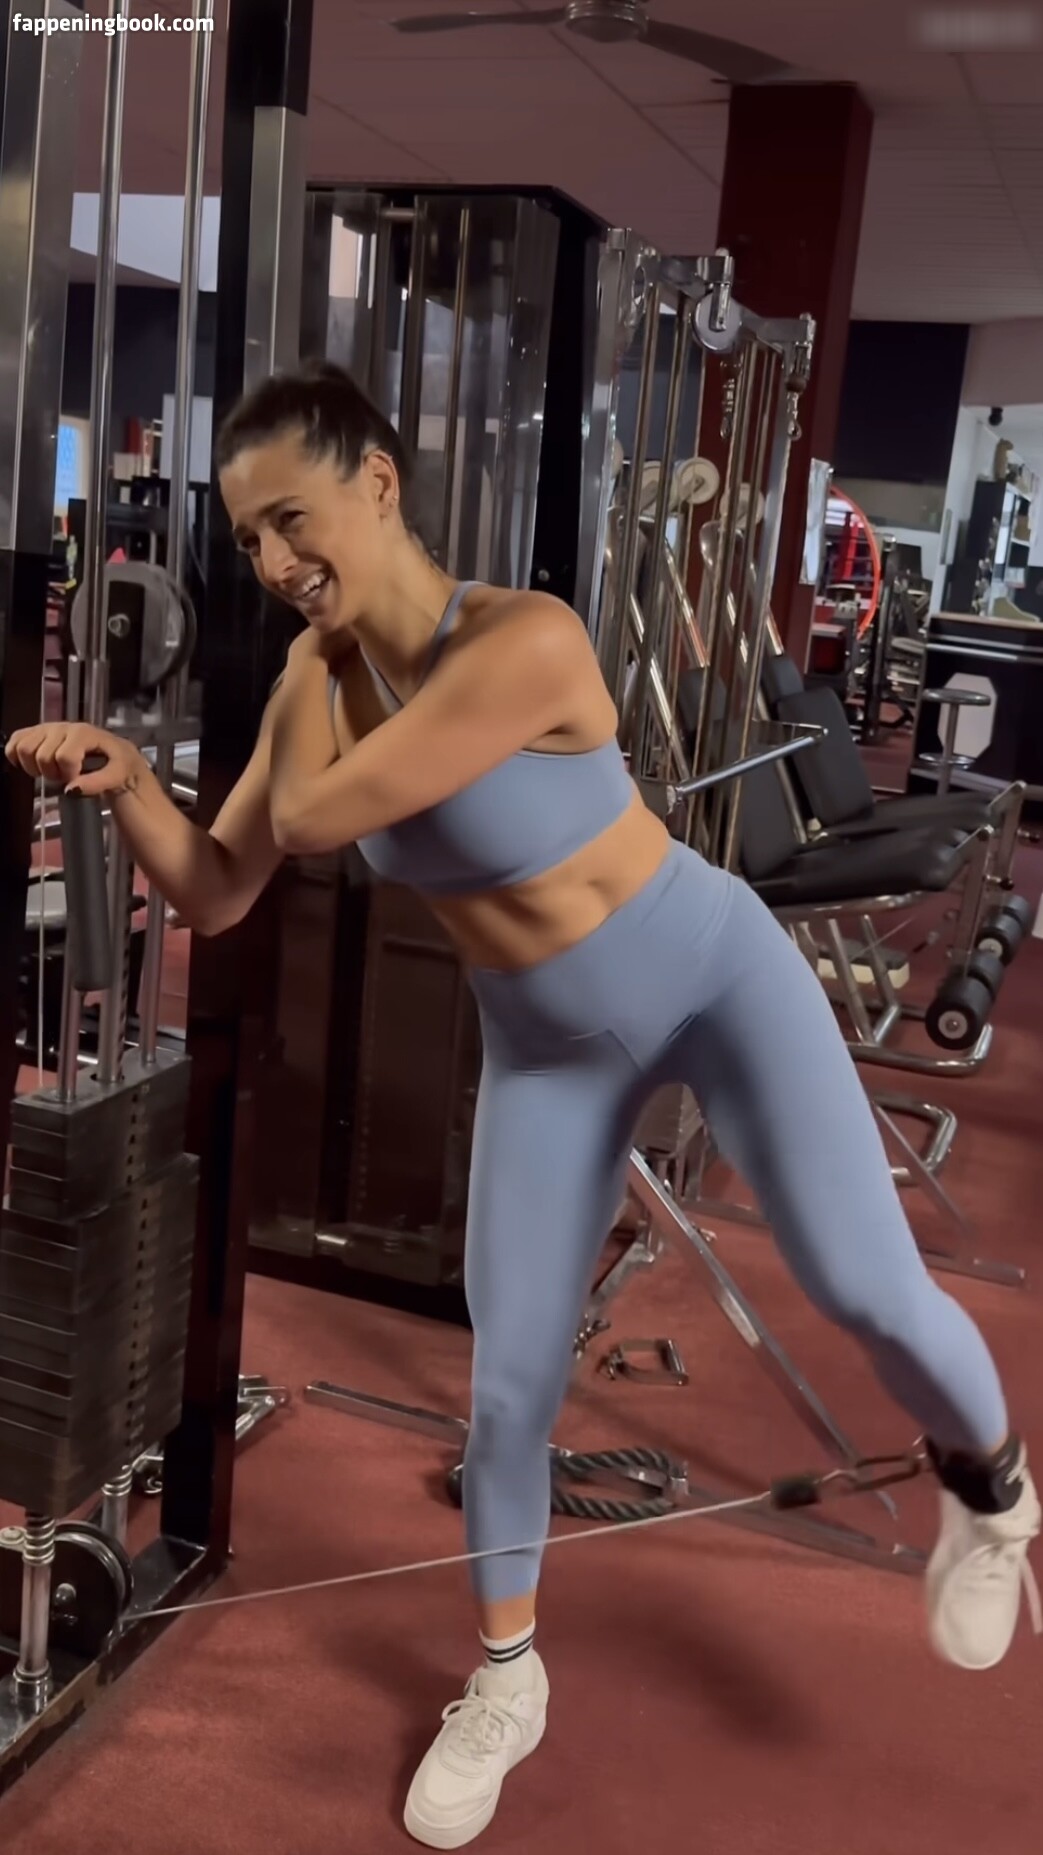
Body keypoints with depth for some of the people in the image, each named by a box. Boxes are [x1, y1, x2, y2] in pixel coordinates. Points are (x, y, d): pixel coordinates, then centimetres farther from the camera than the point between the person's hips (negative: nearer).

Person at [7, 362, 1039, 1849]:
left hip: (714, 976, -5)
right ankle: (506, 1682, 31)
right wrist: (126, 785, -21)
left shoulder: (528, 640, -31)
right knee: (509, 1378, 6)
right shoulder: (319, 674, -8)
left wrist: (320, 670, -17)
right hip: (548, 1045, 5)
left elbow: (314, 820, -31)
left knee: (864, 1288, -17)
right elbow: (218, 892, -5)